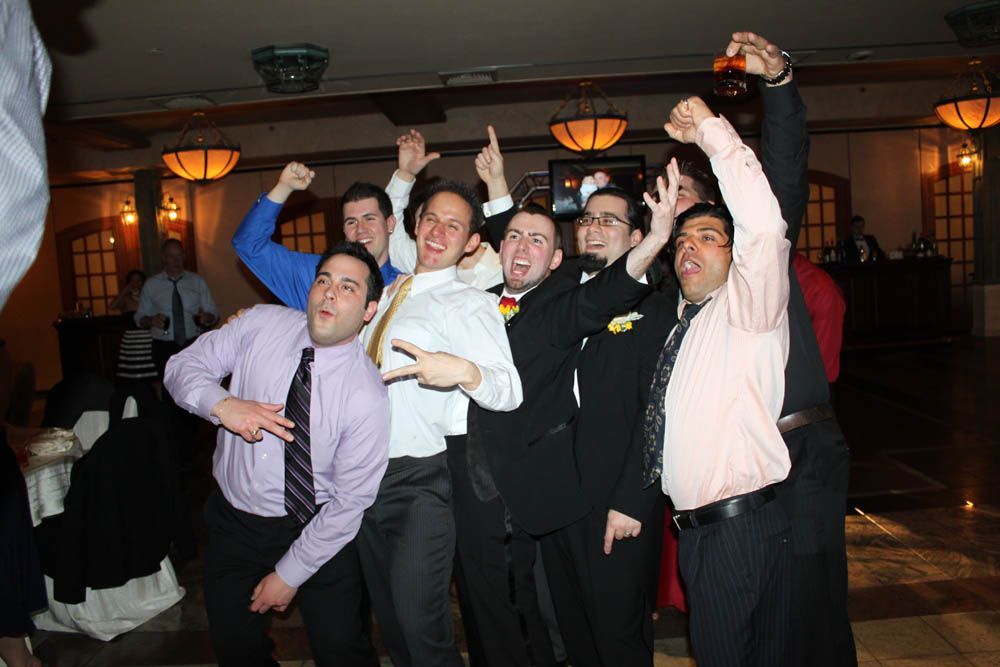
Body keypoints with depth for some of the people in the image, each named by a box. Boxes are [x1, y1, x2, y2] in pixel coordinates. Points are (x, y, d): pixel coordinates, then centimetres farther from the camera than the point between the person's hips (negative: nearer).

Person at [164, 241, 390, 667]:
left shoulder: (367, 396, -22)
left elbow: (349, 501, -17)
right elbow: (182, 366, -4)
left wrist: (289, 575, -11)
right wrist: (222, 405, -25)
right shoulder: (261, 325, -11)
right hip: (232, 521, 4)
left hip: (315, 530, -3)